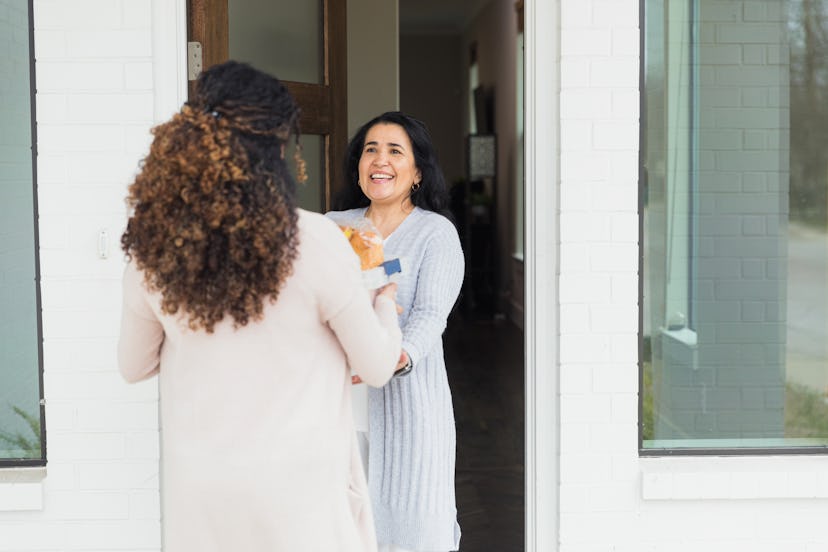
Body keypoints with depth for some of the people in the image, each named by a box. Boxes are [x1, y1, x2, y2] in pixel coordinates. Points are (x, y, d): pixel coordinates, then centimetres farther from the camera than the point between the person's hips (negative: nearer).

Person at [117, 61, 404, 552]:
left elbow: (135, 366, 8)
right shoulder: (316, 241, -17)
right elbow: (378, 369, -6)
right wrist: (385, 303, 14)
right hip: (297, 485, -3)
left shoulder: (153, 248, -7)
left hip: (198, 490, 3)